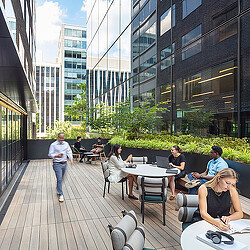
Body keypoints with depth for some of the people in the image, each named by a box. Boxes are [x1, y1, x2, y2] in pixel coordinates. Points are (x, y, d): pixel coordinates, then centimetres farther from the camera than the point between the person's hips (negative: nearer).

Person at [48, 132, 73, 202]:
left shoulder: (66, 144, 9)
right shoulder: (53, 145, -5)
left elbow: (69, 151, 8)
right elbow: (50, 154, -5)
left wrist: (71, 158, -9)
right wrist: (57, 156, -23)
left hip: (64, 163, 5)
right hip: (57, 164, -5)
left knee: (61, 178, 17)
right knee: (59, 179, -9)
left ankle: (58, 189, 41)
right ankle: (61, 195, -2)